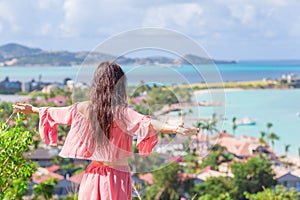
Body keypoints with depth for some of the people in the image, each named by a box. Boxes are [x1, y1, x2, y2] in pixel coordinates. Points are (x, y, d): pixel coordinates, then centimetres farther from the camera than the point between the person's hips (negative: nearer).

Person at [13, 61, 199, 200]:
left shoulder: (84, 108, 0)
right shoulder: (122, 112, -14)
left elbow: (56, 112, 14)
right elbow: (146, 123, -31)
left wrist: (32, 109, 31)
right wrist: (174, 129, -43)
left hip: (93, 174, 4)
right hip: (118, 175, -4)